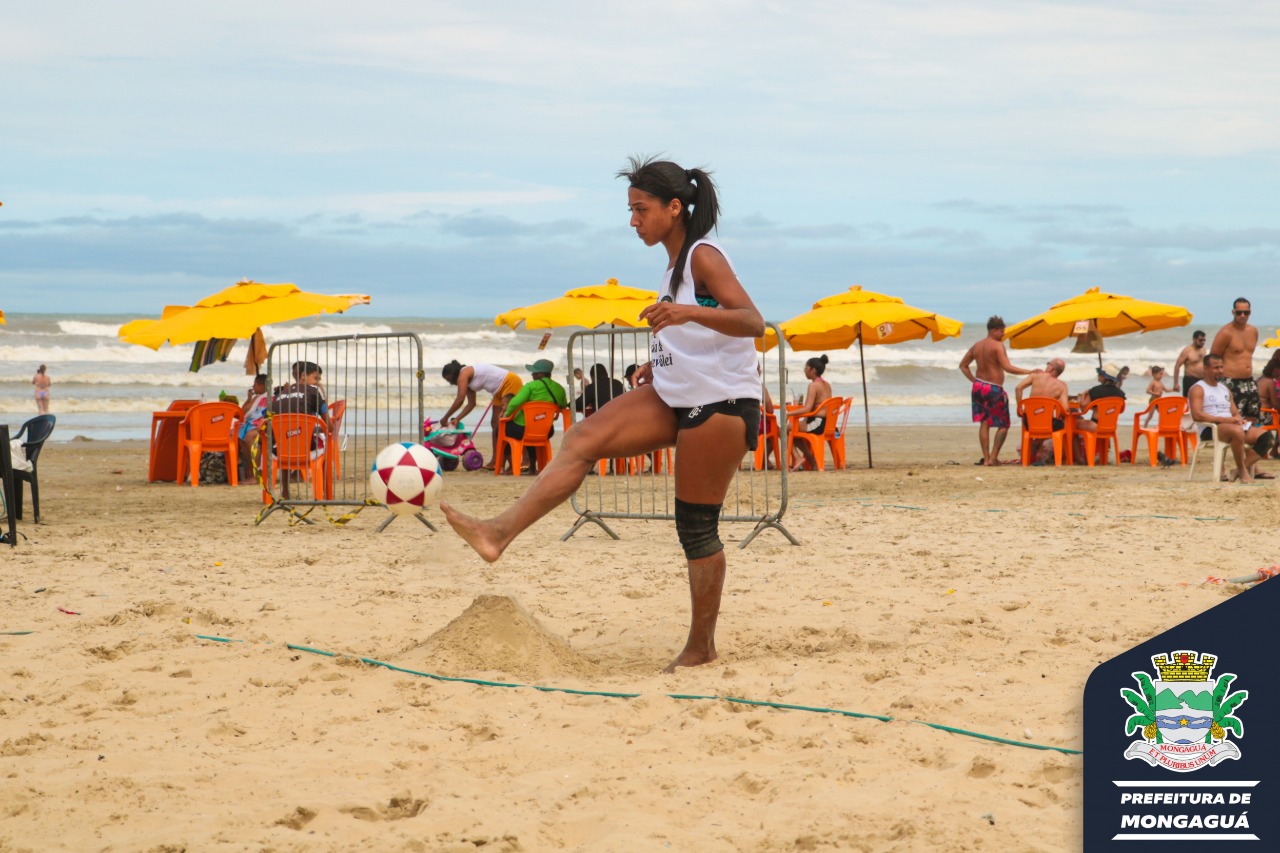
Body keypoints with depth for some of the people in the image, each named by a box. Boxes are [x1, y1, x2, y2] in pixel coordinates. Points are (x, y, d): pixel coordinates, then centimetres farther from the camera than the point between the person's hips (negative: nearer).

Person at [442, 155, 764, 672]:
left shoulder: (704, 258, -15)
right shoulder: (678, 262, 12)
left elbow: (753, 322, -28)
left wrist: (688, 312, -43)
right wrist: (660, 363, 15)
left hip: (721, 404, -9)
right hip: (675, 398, 9)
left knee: (696, 528, -3)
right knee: (583, 441, -9)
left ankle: (701, 648, 8)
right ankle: (500, 532, -19)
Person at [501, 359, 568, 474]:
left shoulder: (531, 386, -15)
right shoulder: (559, 389, 1)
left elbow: (515, 403, -24)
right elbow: (564, 406, 15)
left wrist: (507, 414, -6)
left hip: (523, 430, -6)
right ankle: (532, 465, 43)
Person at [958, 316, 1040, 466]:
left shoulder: (977, 346, 11)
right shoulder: (998, 346, -12)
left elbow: (963, 365, 17)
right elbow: (1007, 368, -21)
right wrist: (1029, 372, -17)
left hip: (978, 387, 7)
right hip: (994, 389, -7)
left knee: (984, 423, 11)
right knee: (1003, 425, 4)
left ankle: (986, 458, 8)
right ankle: (993, 458, -3)